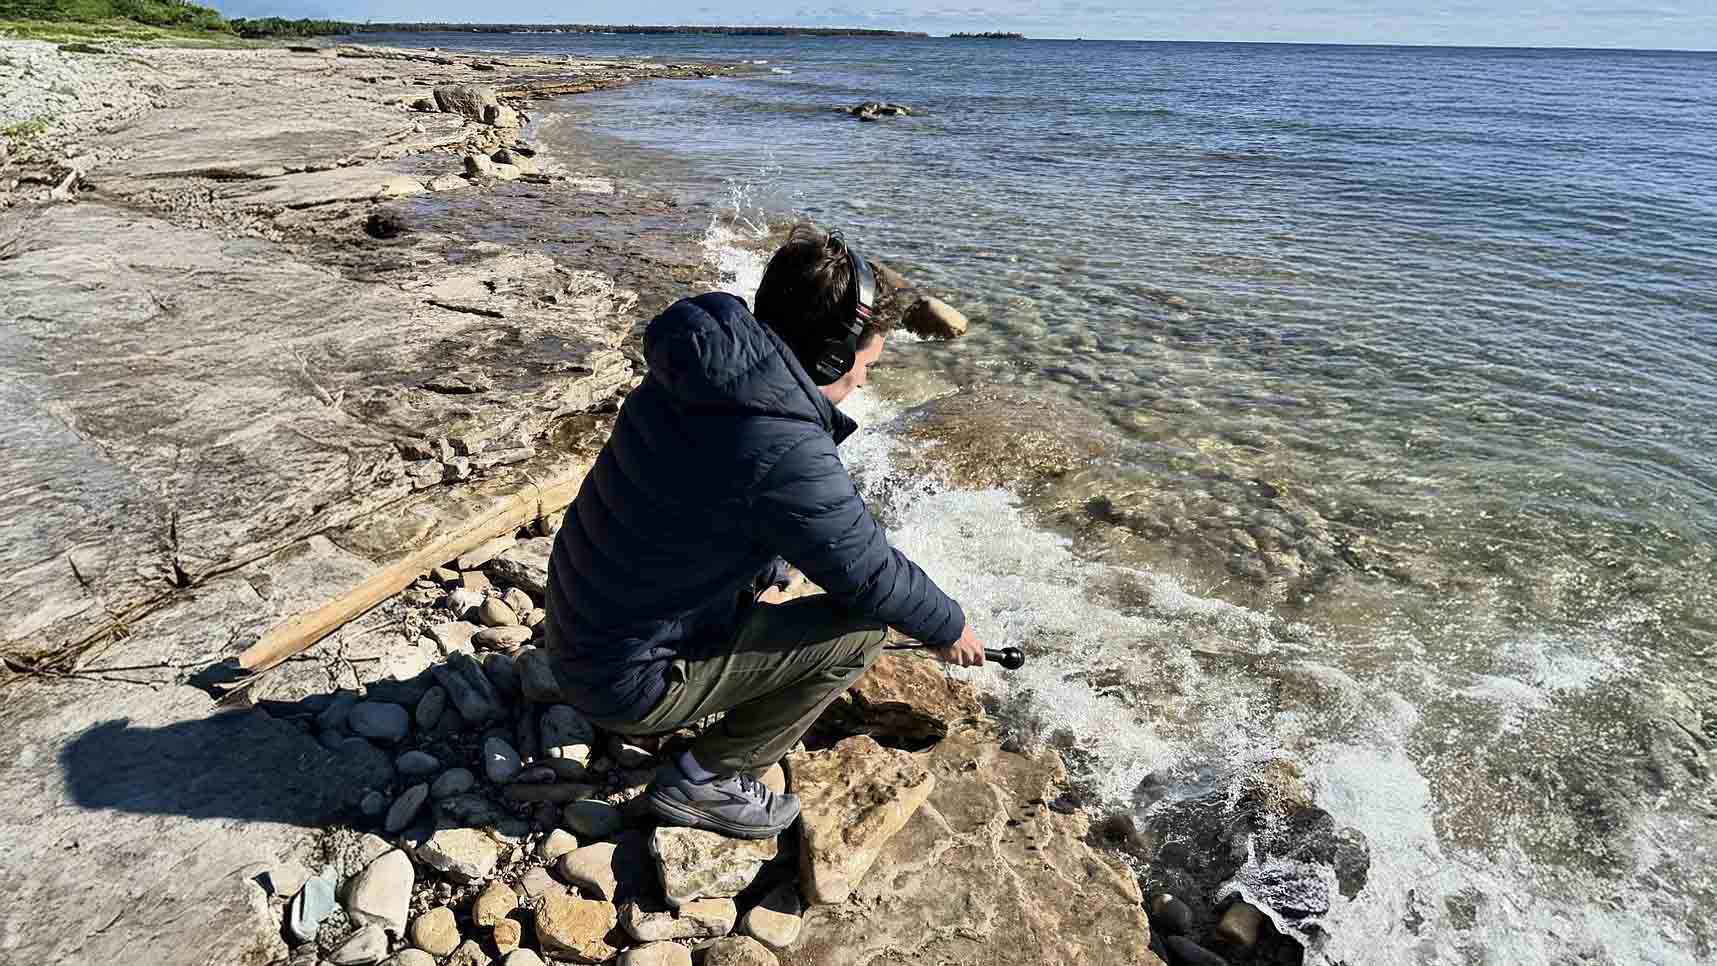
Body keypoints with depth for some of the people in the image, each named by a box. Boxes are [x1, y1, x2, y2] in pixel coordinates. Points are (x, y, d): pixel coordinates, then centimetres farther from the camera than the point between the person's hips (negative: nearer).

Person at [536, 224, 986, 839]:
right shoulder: (784, 456, -30)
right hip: (625, 683, -8)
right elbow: (872, 576, -15)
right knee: (863, 630, -8)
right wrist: (950, 628, 4)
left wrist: (769, 572, 27)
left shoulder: (696, 373, -4)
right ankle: (706, 781, 4)